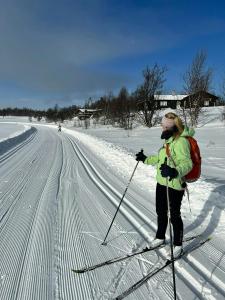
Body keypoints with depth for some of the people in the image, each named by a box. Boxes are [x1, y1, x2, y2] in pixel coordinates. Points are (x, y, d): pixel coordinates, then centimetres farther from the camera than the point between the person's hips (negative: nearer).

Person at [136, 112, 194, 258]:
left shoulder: (181, 141, -20)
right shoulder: (169, 140, 9)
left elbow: (187, 163, -31)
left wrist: (175, 171, -49)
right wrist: (146, 159, 21)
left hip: (175, 186, -9)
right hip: (161, 183, 9)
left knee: (174, 216, 8)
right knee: (161, 212, 21)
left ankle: (178, 245, 30)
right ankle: (160, 237, 43)